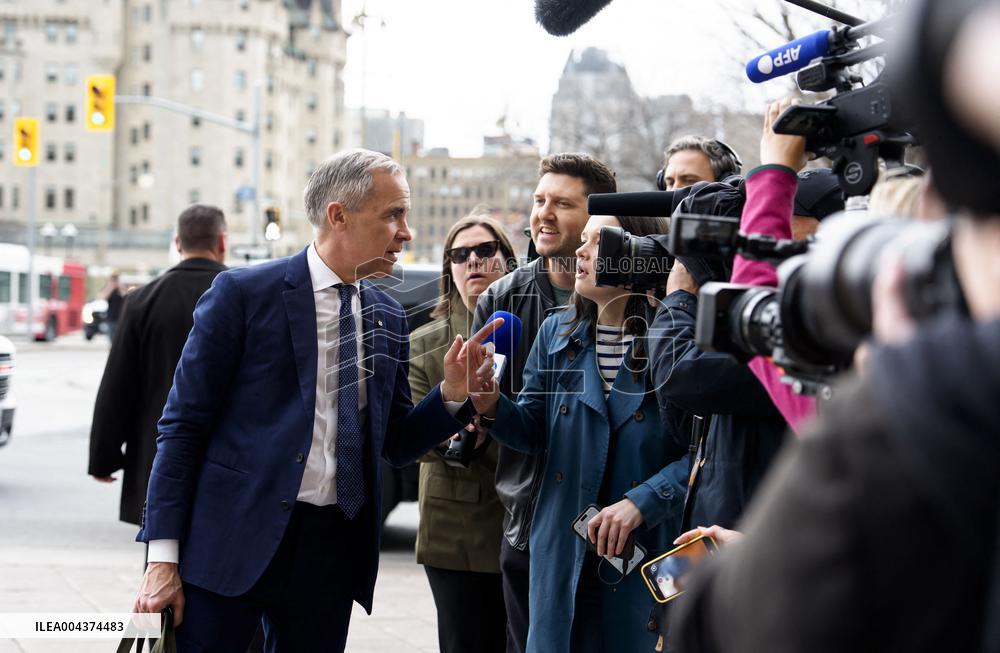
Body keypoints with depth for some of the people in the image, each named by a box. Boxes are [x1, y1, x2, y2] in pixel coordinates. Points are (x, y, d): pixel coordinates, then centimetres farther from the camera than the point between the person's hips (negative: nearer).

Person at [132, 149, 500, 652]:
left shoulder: (388, 317, 10)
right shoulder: (243, 293, -6)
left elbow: (394, 444, 16)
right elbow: (183, 426, -6)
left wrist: (453, 394, -3)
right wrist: (163, 557, -10)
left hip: (332, 548, 5)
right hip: (233, 538, -5)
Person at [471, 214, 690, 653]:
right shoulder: (558, 333, 7)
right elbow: (534, 430, 10)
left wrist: (643, 502, -23)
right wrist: (492, 407, -9)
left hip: (651, 553, -4)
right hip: (564, 555, 5)